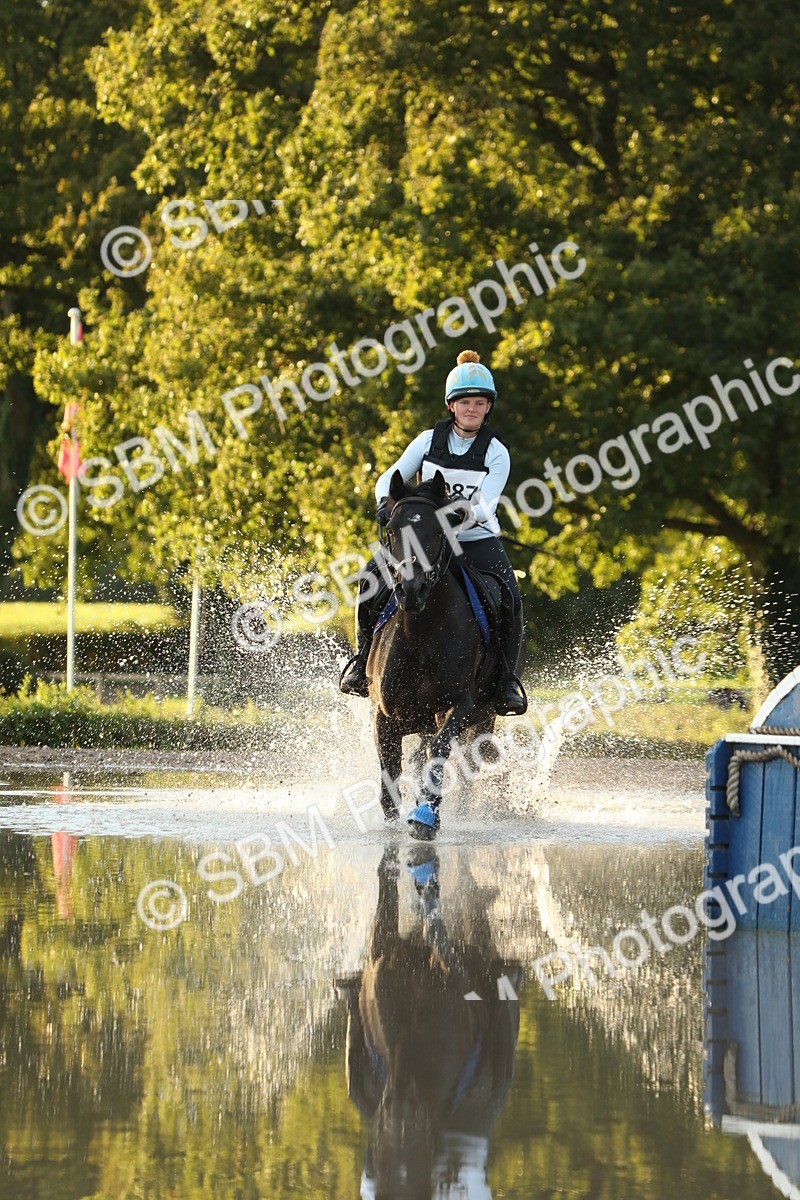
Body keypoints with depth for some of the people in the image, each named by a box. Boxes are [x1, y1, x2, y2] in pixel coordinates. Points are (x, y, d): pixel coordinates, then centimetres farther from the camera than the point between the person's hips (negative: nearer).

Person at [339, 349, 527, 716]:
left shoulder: (496, 453, -3)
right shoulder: (429, 441, 2)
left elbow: (486, 505, -15)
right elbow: (391, 478, 1)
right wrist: (386, 503, -21)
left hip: (478, 539, -1)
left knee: (509, 600, -25)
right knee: (372, 578, -23)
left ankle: (507, 680, -10)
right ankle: (363, 657, -6)